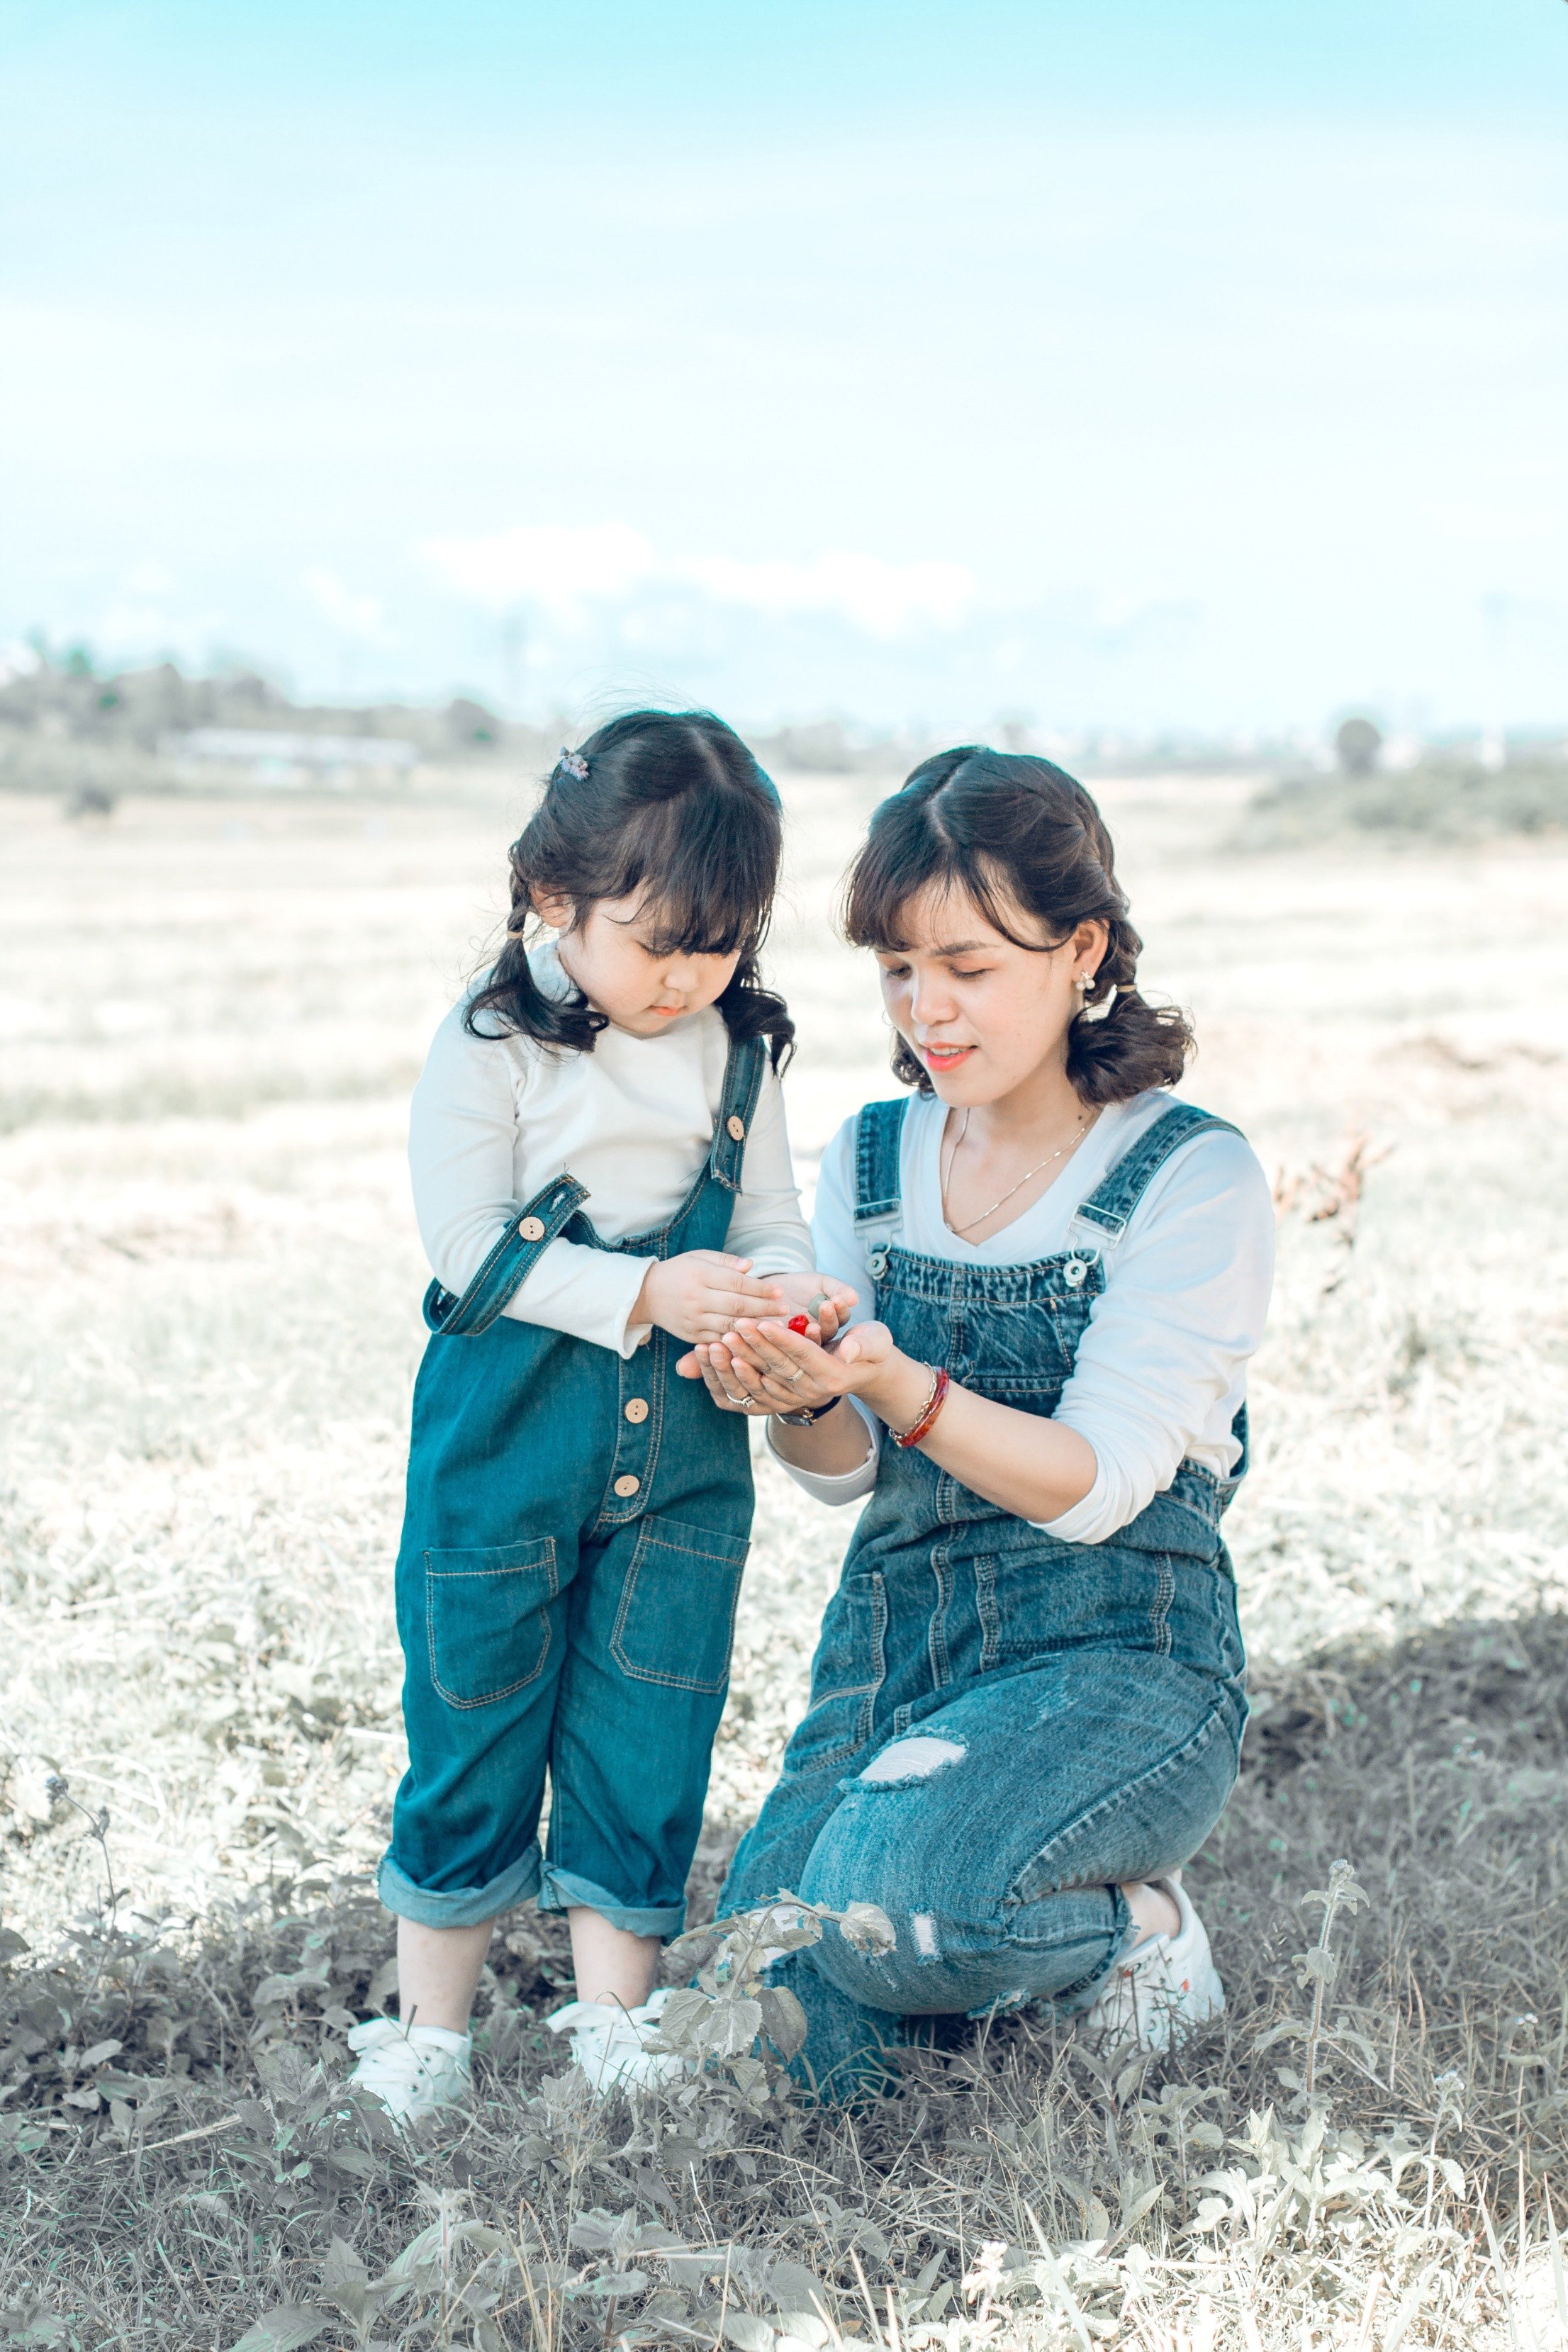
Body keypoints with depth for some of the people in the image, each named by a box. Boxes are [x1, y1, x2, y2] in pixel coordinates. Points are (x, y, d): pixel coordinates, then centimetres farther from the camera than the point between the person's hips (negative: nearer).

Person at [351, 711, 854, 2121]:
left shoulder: (740, 1052, 4)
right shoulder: (492, 1047, -10)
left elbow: (770, 1222, 9)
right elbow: (472, 1243, -14)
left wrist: (784, 1290, -15)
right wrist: (645, 1295, -22)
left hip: (683, 1445, 4)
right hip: (507, 1436, -3)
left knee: (647, 1731, 8)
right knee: (475, 1717, 6)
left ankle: (614, 2017, 23)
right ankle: (431, 2024, 22)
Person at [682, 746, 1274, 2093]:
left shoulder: (1194, 1179, -10)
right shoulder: (873, 1159, 6)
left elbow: (1096, 1485, -16)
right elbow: (844, 1472, 1)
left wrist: (899, 1385, -33)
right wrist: (795, 1397, -24)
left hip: (1120, 1662, -5)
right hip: (895, 1649, 5)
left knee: (884, 1892, -32)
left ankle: (1128, 1929, 1)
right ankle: (1008, 1936, 19)